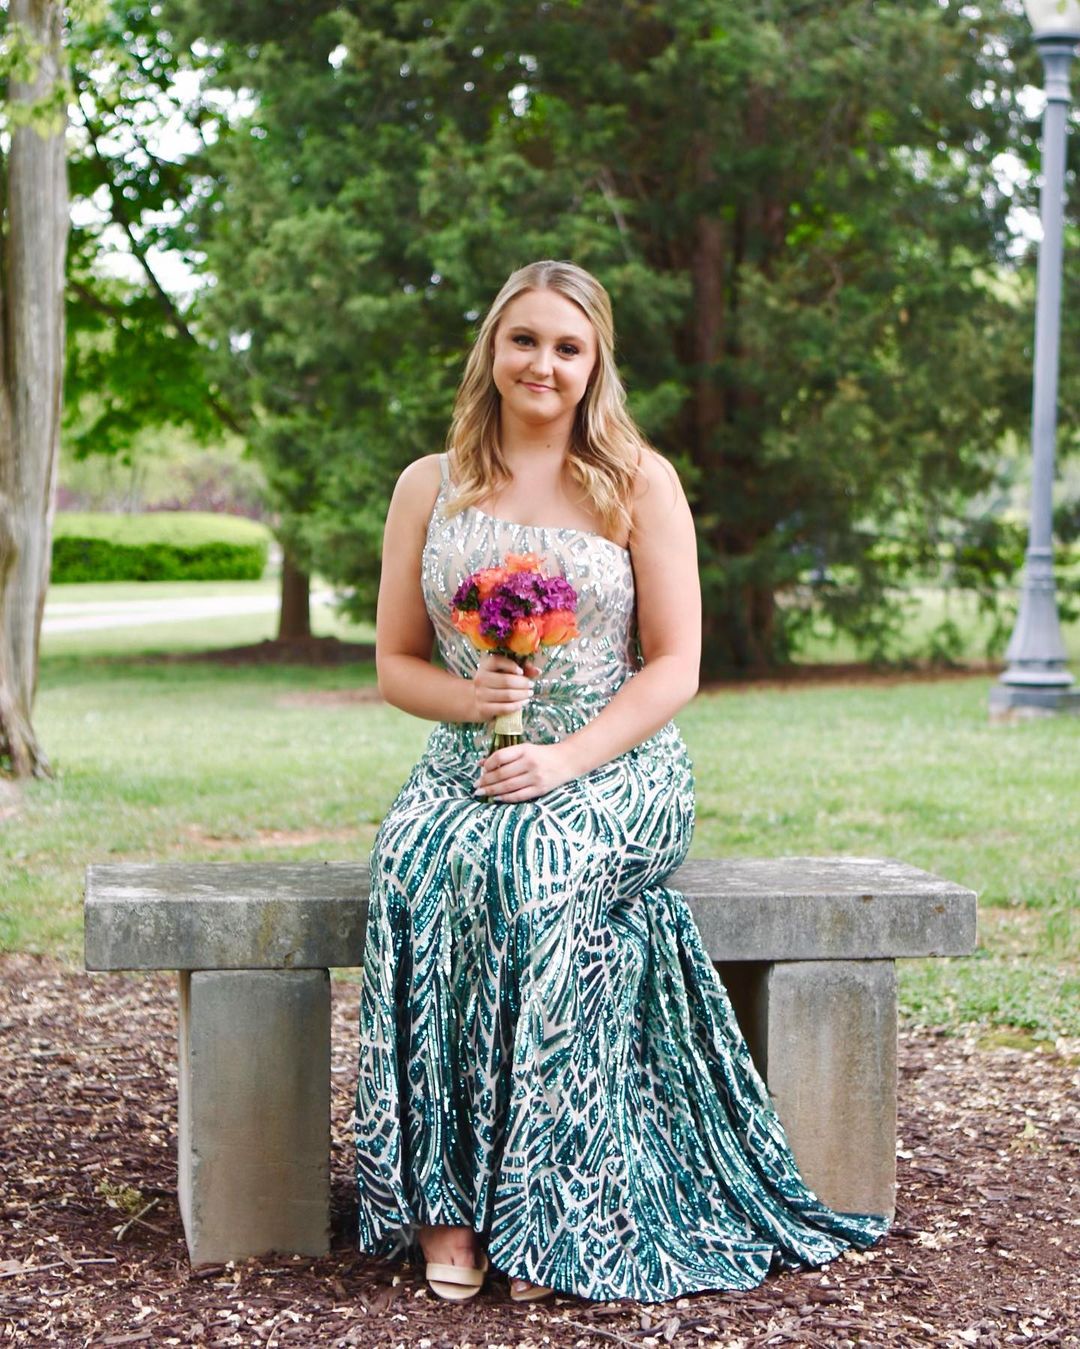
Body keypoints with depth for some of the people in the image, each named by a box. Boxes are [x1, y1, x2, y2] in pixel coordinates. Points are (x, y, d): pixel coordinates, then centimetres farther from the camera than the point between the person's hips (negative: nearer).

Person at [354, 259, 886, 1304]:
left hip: (615, 772, -2)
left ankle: (536, 1210, -27)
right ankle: (448, 1209, -27)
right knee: (418, 871, -31)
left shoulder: (640, 482, 3)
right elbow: (395, 663, 14)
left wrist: (566, 758, -16)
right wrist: (468, 693, -9)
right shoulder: (429, 486, 11)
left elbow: (675, 666, -2)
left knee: (536, 870, -35)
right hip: (465, 769, 3)